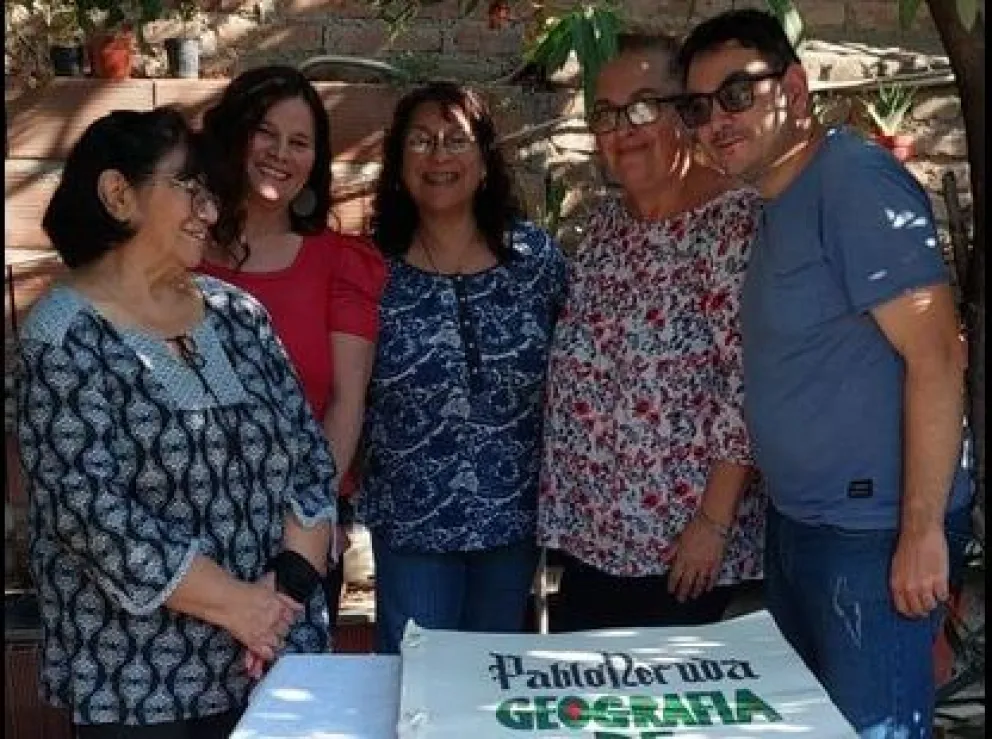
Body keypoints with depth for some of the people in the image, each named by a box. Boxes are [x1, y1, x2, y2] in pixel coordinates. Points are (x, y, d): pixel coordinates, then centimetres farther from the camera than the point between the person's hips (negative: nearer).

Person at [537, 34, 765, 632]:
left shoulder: (737, 221, -13)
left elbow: (750, 385, -18)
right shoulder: (605, 222, 9)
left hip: (682, 543, -7)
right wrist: (560, 513, 11)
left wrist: (713, 522, -19)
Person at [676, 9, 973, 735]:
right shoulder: (777, 202, 12)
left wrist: (923, 530, -23)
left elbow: (937, 354, -21)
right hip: (796, 523, 9)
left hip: (872, 532, -9)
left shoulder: (855, 180, -15)